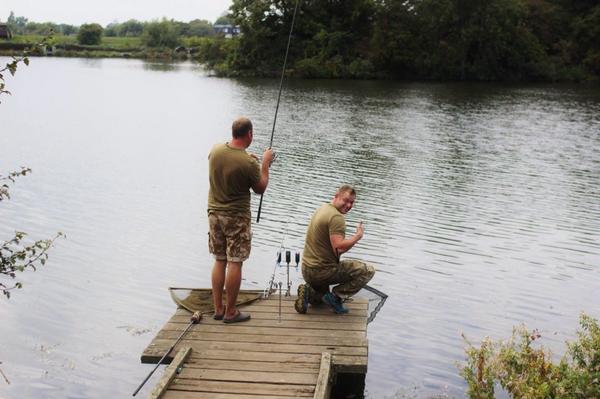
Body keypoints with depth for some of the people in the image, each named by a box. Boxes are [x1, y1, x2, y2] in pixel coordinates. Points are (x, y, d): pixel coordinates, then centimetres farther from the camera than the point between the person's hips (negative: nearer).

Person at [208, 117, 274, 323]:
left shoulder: (215, 150, -4)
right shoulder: (248, 163, -20)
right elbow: (260, 188, -5)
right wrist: (265, 164, 6)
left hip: (214, 213, 6)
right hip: (236, 217, -6)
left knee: (219, 261, 14)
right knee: (234, 263, 3)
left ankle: (218, 308, 21)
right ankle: (230, 312, 10)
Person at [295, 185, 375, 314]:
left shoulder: (322, 209, 12)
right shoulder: (337, 217, -19)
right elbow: (338, 248, -29)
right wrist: (358, 235, -16)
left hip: (307, 270, 10)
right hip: (322, 271, -9)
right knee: (368, 271, -6)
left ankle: (309, 292, 6)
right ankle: (336, 296, -10)